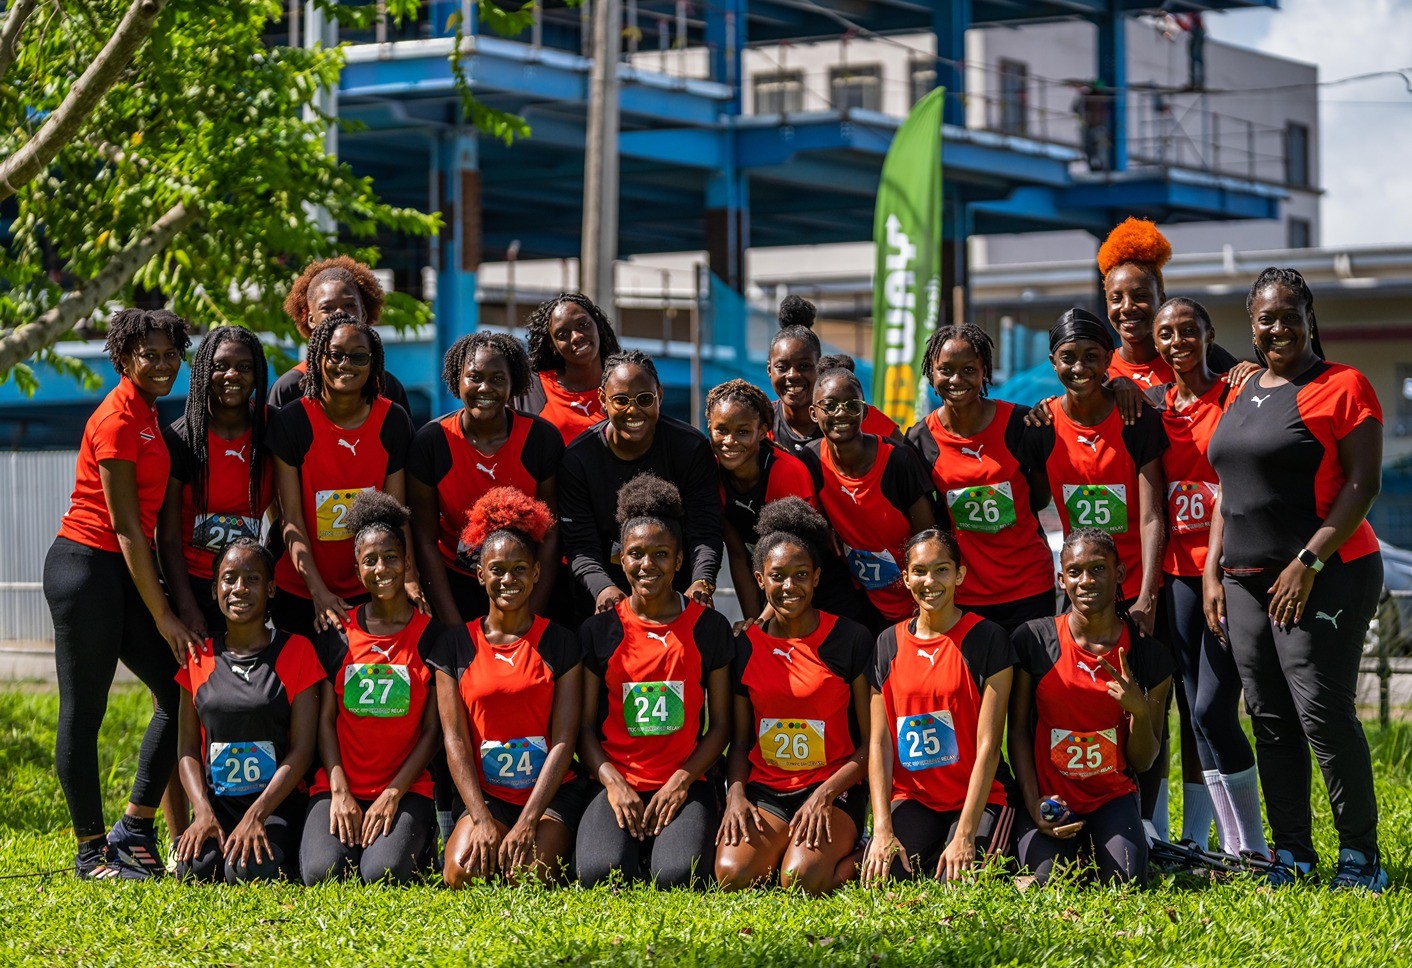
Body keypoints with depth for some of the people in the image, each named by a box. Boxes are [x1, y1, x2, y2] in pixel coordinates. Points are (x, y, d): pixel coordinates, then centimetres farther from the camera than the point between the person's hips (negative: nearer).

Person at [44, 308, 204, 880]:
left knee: (181, 690, 6)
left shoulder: (144, 414, 14)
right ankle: (91, 850, 6)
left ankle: (133, 832, 13)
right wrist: (164, 616, -14)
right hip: (86, 568, -9)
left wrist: (167, 610, 13)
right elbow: (125, 527, -15)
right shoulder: (117, 421, -14)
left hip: (123, 570, 9)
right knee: (83, 710, -1)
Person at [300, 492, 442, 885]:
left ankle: (419, 839, 7)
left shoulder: (432, 635, 2)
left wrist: (393, 794, -9)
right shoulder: (336, 634, 8)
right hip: (338, 785, 1)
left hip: (405, 789, -1)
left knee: (385, 873, -27)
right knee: (322, 873, -26)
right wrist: (340, 791, -7)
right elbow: (325, 719, 6)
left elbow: (432, 730, 1)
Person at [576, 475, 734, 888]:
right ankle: (633, 839, 5)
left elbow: (720, 725, 7)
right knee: (599, 873, -29)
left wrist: (681, 781, -7)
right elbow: (584, 727, 7)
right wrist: (613, 783, -11)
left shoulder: (709, 626, 6)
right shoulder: (599, 630, 6)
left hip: (685, 783, 0)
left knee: (678, 876, -28)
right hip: (616, 781, 0)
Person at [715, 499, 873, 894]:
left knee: (803, 879, -30)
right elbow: (740, 739, 12)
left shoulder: (851, 640, -2)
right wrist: (736, 795, -8)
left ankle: (851, 856, 4)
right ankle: (782, 846, 5)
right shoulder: (745, 645, 7)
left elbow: (871, 742, -2)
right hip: (764, 791, 2)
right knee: (733, 874, -27)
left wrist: (824, 795, -15)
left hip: (832, 791, -2)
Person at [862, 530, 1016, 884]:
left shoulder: (988, 638, -6)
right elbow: (879, 740, 2)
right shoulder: (889, 644, 7)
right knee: (879, 881, -23)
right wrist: (883, 829, -11)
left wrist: (965, 834, -18)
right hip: (912, 798, 3)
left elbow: (988, 744, -11)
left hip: (978, 798, -3)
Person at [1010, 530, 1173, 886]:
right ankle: (1071, 848, 14)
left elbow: (1142, 762, 0)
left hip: (1112, 795, 1)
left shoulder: (1149, 655, -4)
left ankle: (1092, 848, 14)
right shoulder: (1033, 640, -7)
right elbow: (1017, 731, 1)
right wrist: (1034, 805, -10)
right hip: (1049, 795, -1)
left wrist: (1140, 710, -21)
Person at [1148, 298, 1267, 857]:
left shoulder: (1235, 397, -2)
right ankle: (1195, 841, 11)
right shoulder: (1152, 405, 13)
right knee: (1192, 712, 6)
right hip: (1179, 573, 5)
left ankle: (1251, 848, -2)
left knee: (1212, 710, -11)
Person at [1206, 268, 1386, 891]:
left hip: (1323, 577, -7)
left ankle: (1360, 855, -1)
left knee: (1324, 713, -10)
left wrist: (1308, 564, -16)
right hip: (1246, 581, 7)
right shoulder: (1242, 393, 17)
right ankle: (1291, 852, 13)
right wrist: (1212, 572, 13)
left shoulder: (1343, 387, -4)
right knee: (1270, 719, 6)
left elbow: (1362, 485, -11)